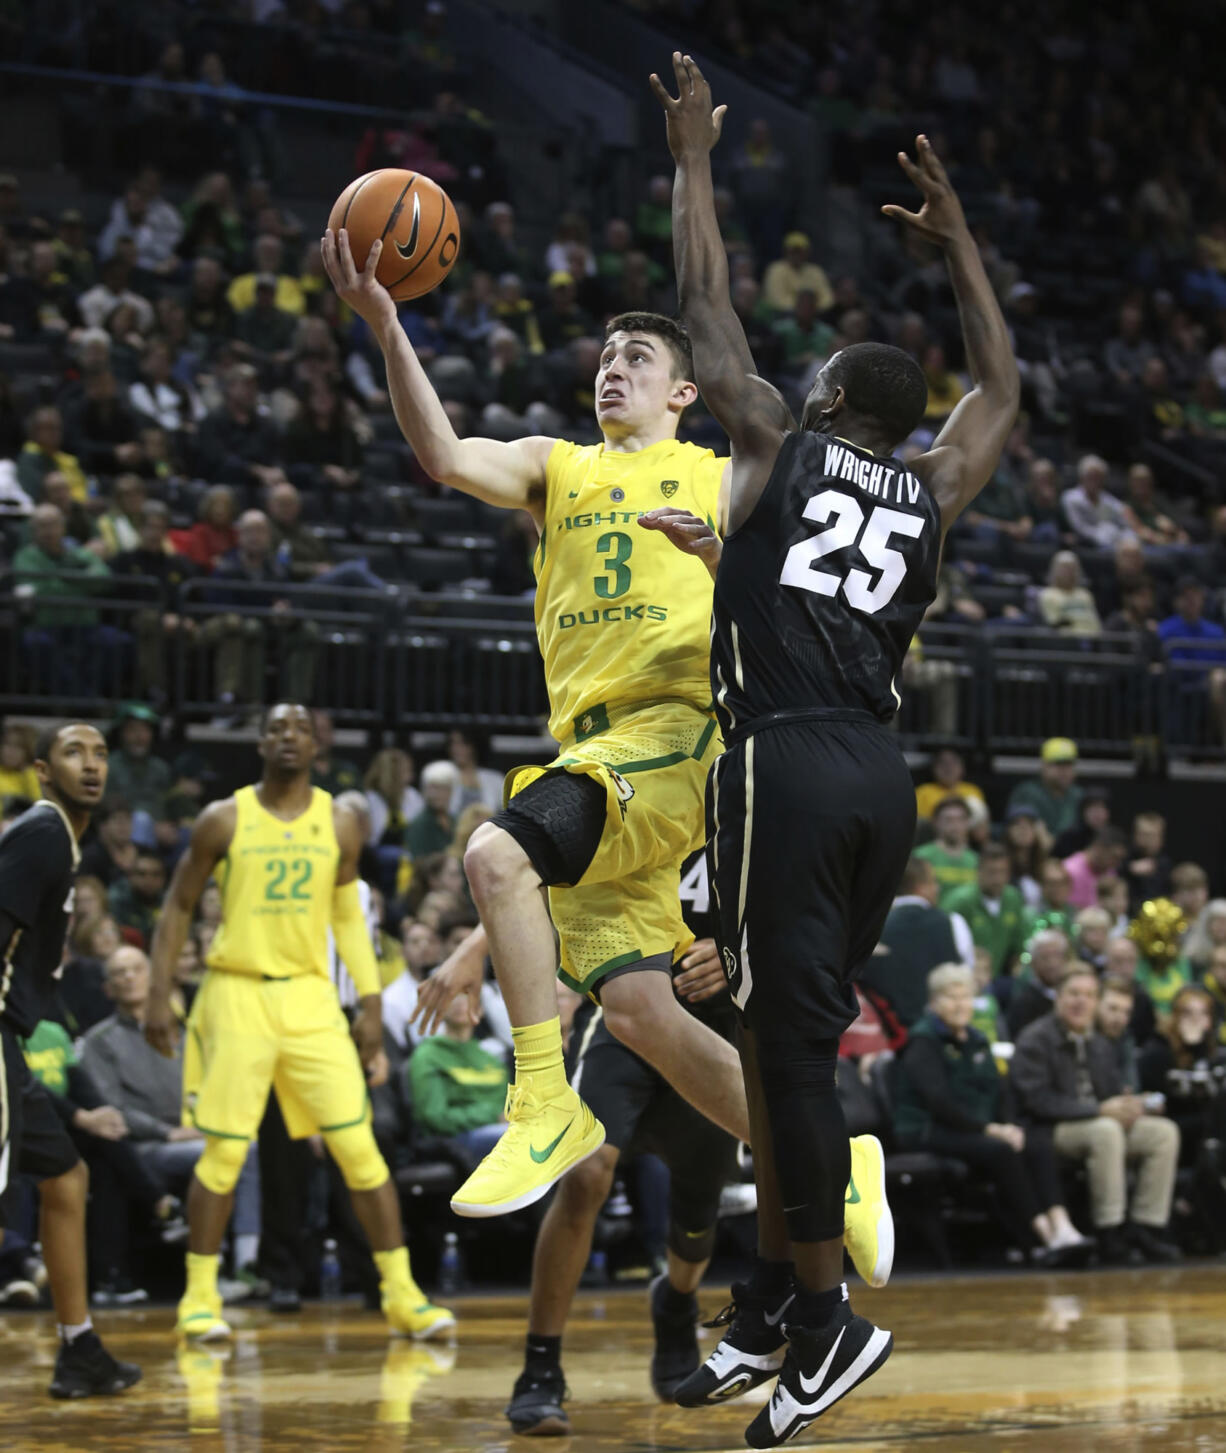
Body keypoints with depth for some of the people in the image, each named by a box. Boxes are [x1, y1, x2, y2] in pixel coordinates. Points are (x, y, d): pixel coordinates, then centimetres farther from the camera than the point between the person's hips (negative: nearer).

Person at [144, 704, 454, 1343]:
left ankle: (400, 1292, 1)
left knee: (358, 1146, -4)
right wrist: (158, 996, -1)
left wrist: (370, 1002, 5)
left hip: (310, 997, 2)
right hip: (237, 995, -2)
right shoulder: (224, 819, -3)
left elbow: (349, 917, 12)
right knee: (223, 1152, -2)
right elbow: (178, 907, 5)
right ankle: (199, 1295, 10)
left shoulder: (339, 824, 5)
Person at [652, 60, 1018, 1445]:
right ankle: (775, 1300, 17)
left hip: (786, 762, -6)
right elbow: (999, 388, 34)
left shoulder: (778, 445, 5)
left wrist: (694, 159, 23)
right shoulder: (931, 493, 16)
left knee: (789, 1044, -6)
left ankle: (828, 1316, -10)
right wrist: (956, 240, 41)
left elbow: (706, 308, 12)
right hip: (880, 773, 6)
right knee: (797, 1039, 13)